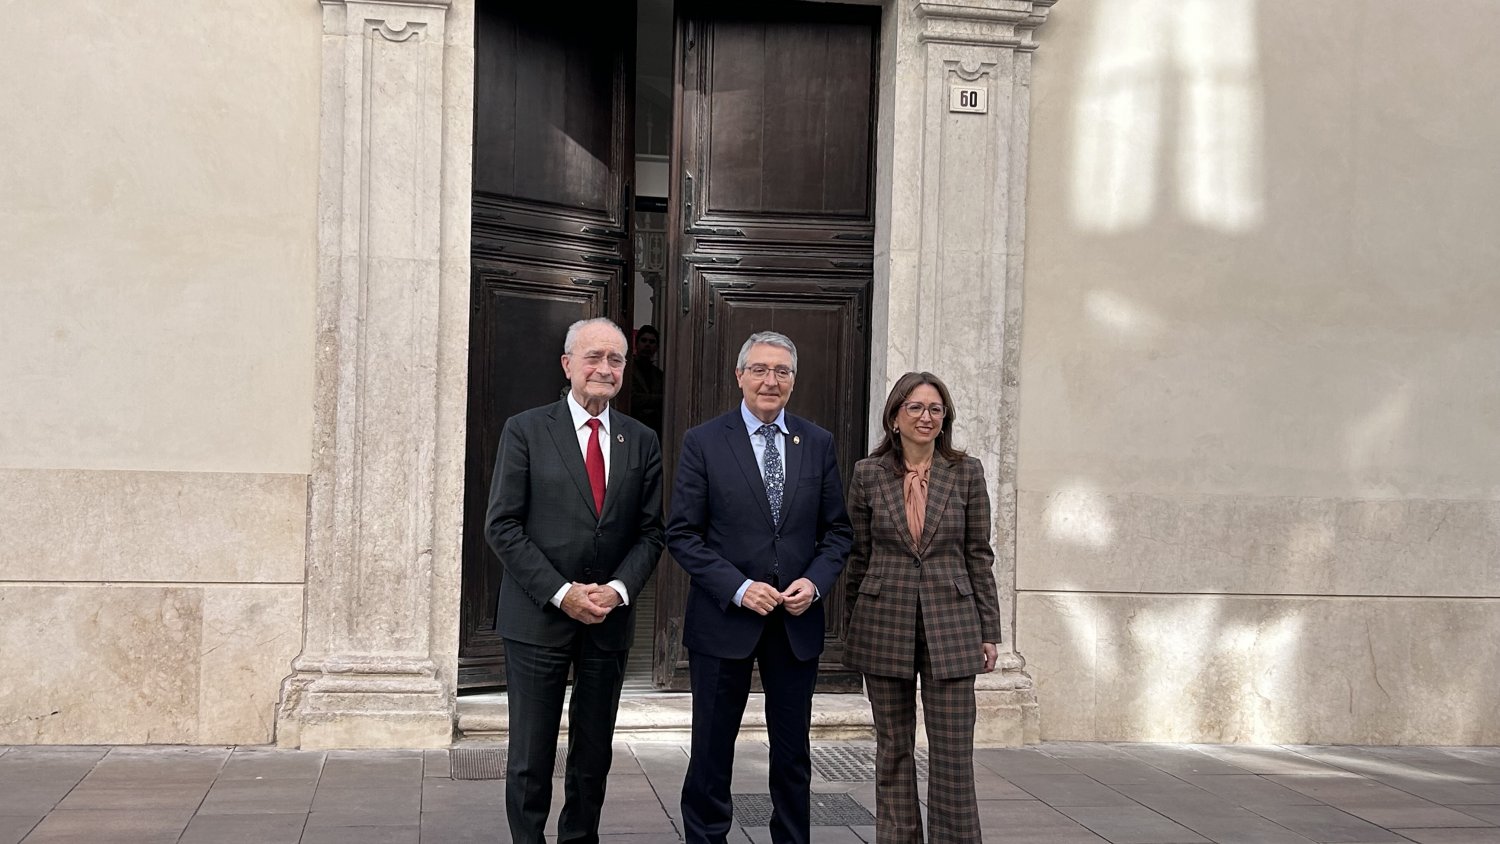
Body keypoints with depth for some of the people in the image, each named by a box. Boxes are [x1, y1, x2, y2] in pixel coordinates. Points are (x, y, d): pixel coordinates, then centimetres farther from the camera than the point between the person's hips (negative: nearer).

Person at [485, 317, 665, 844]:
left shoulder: (641, 441, 7)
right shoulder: (526, 431, -3)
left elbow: (650, 532, 7)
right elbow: (502, 526, -7)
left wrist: (618, 589, -11)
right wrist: (561, 593, -14)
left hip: (610, 619, 3)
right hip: (538, 618, -3)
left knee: (594, 754, 12)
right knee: (531, 756, 3)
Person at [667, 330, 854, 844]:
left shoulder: (818, 444, 6)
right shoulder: (703, 443, -4)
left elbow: (836, 529, 9)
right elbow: (682, 534, -6)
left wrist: (816, 582, -9)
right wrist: (738, 588, -16)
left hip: (797, 622, 3)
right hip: (724, 619, -2)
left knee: (793, 755, 12)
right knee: (711, 754, 7)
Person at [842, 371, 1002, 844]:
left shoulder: (966, 472, 2)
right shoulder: (868, 473, 3)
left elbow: (979, 556, 4)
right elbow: (858, 557, 8)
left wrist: (989, 632, 2)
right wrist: (851, 632, 9)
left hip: (949, 624, -1)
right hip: (885, 625, 1)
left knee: (953, 751, -2)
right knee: (893, 747, 9)